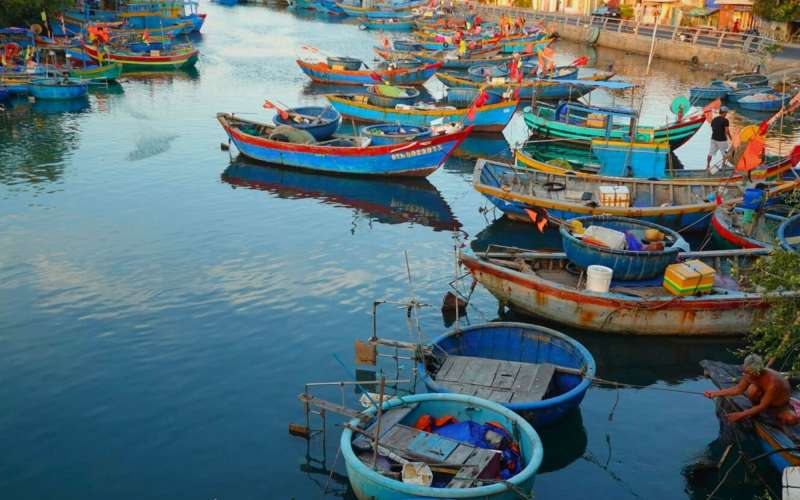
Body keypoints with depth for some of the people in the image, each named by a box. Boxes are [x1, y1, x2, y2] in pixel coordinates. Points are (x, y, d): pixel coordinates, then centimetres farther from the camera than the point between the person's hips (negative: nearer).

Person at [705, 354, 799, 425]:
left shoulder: (772, 383, -38)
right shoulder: (750, 375, -21)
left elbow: (762, 406, -32)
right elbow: (738, 389, -7)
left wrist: (741, 415, -32)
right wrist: (715, 393, -13)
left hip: (779, 405, -3)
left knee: (792, 420, -31)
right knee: (752, 390, -30)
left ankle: (779, 416, 3)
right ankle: (755, 412, -2)